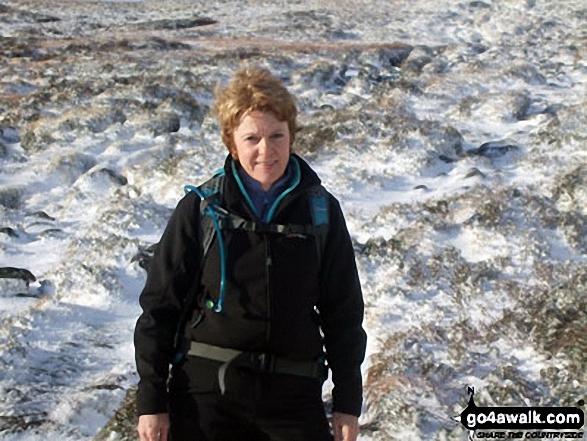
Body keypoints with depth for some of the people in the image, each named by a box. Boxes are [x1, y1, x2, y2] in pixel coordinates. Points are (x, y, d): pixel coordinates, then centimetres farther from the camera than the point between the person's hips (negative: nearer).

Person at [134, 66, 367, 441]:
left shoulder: (321, 212, 1)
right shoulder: (201, 209, -3)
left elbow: (344, 314, 7)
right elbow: (159, 306, 1)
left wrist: (348, 402, 6)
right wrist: (151, 400, -1)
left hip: (293, 395, 1)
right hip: (206, 393, -1)